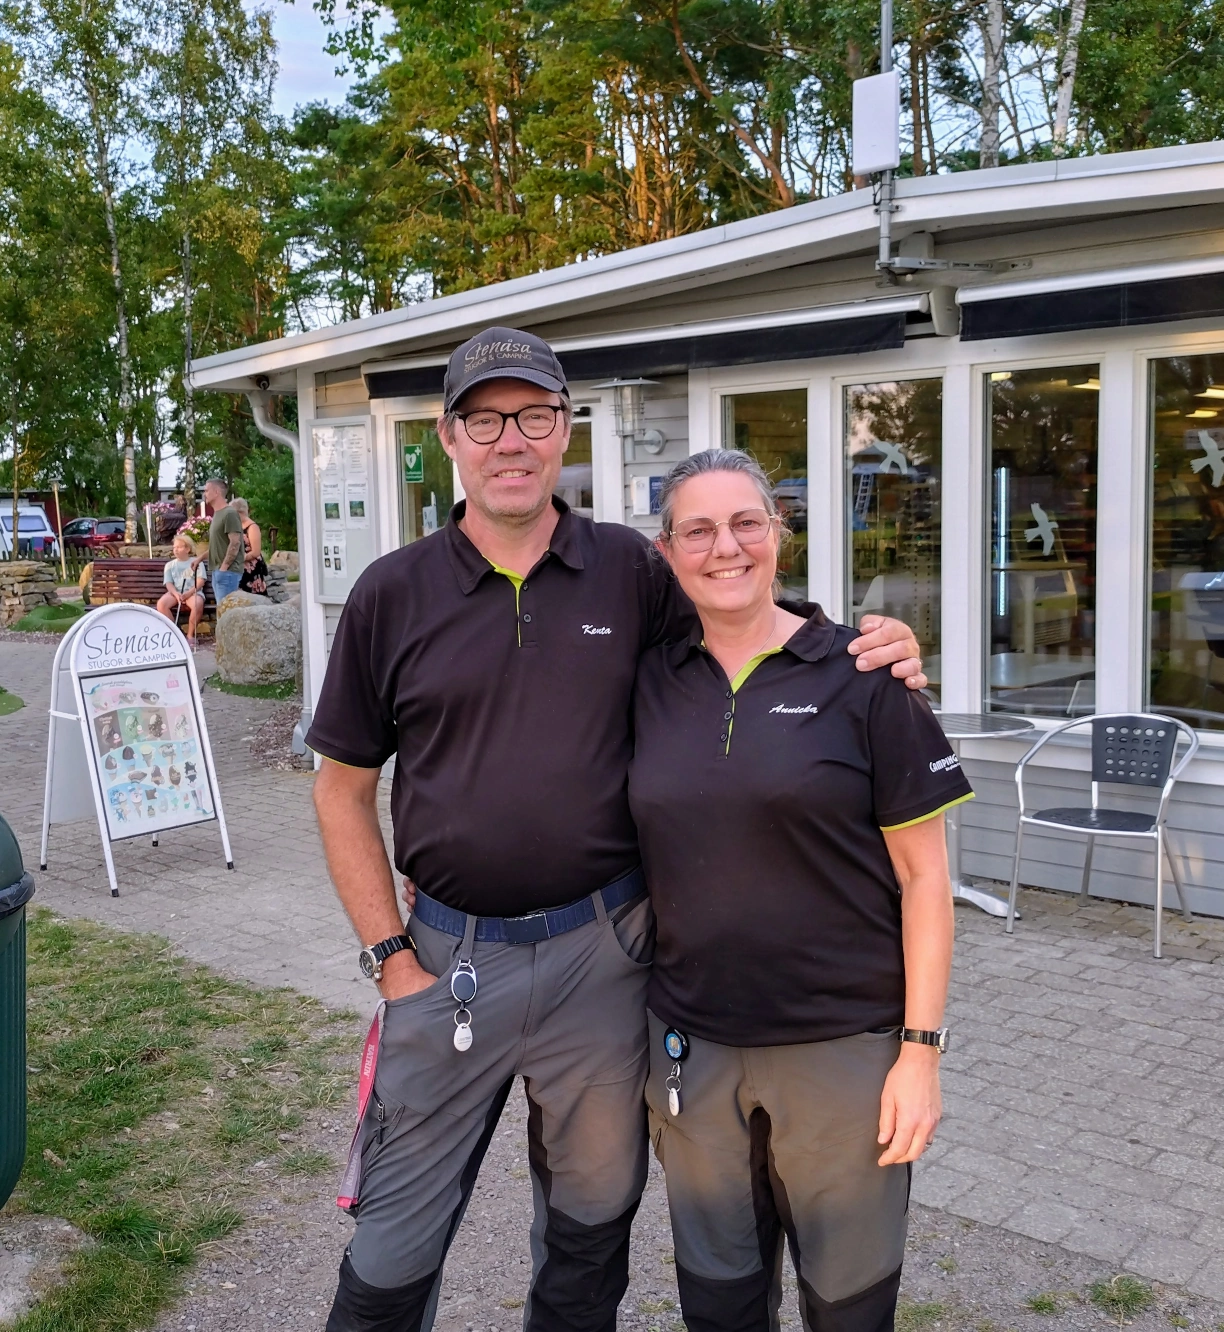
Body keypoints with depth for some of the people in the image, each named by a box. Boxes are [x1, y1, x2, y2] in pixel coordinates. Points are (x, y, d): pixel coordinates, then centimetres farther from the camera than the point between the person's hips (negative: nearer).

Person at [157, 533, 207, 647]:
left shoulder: (197, 562, 10)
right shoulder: (169, 565, 18)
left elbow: (200, 582, -1)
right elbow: (169, 584, 7)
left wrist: (188, 593, -17)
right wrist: (176, 594, -16)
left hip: (193, 592, -3)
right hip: (175, 593, 3)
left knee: (198, 604, -38)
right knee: (161, 603, -31)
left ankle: (191, 636, -20)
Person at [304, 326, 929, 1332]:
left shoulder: (631, 572, -1)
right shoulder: (393, 595, -2)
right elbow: (343, 788, 3)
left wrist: (872, 656, -10)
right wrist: (391, 956, -3)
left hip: (602, 950, 1)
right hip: (449, 954, 0)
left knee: (591, 1227, 19)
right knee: (394, 1247, 10)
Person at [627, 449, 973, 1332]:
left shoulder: (862, 674, -7)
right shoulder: (650, 682, 2)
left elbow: (922, 872, -6)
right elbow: (641, 853, 9)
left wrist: (920, 1050, -8)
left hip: (844, 1049, -3)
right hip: (693, 1048, 3)